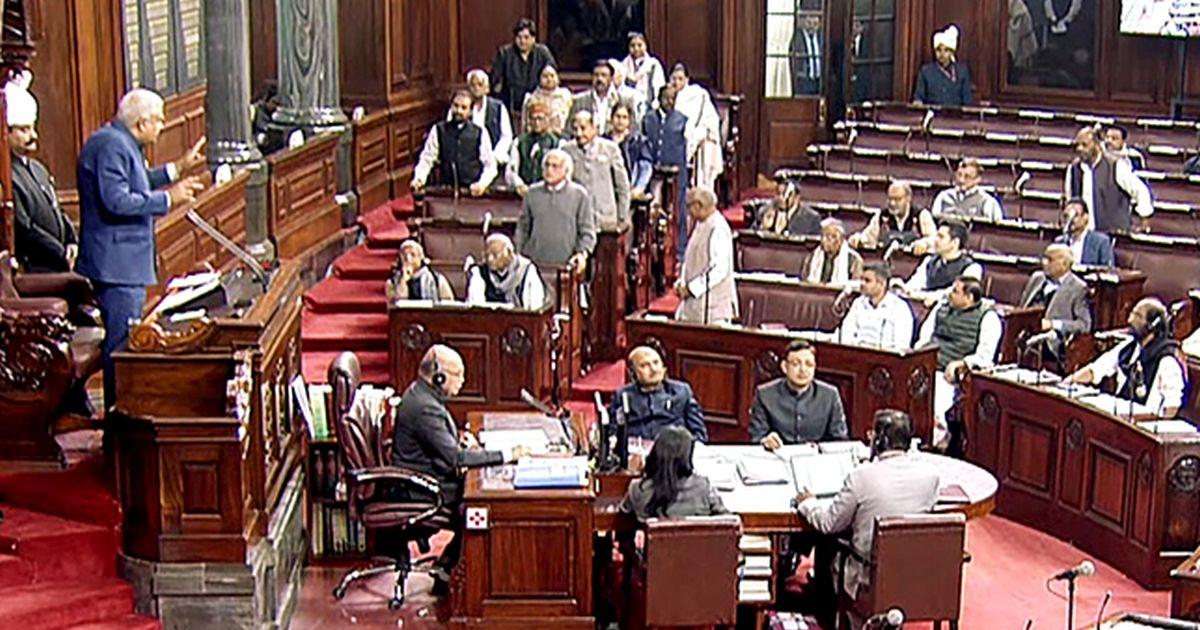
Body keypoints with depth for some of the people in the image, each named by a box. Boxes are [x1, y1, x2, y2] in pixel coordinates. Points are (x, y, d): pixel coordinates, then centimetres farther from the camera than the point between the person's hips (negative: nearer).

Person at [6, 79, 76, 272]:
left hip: (58, 266, 9)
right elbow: (22, 228, -19)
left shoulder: (38, 169, 16)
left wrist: (71, 240, 4)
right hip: (32, 269, -9)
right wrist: (63, 255, -13)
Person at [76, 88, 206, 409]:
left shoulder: (123, 143, 16)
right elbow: (117, 200, -25)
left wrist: (178, 169, 26)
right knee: (122, 345, -8)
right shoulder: (110, 145, -18)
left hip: (127, 262, 12)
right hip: (116, 264, -12)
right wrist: (168, 199, -19)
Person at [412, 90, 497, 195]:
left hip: (473, 191, 0)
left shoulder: (480, 133, 7)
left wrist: (482, 184, -13)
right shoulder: (438, 130, 9)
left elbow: (490, 166, 5)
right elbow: (426, 159, 6)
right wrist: (418, 180, -12)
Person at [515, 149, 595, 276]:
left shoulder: (579, 195, 4)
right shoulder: (533, 193, 10)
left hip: (566, 264, -2)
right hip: (535, 263, 2)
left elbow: (587, 230, 5)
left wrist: (582, 253, -12)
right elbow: (522, 227, 17)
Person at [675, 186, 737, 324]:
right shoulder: (700, 226, 13)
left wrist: (690, 288, -18)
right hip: (695, 303, 9)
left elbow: (719, 269, -22)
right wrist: (681, 283, 7)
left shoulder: (718, 229, -17)